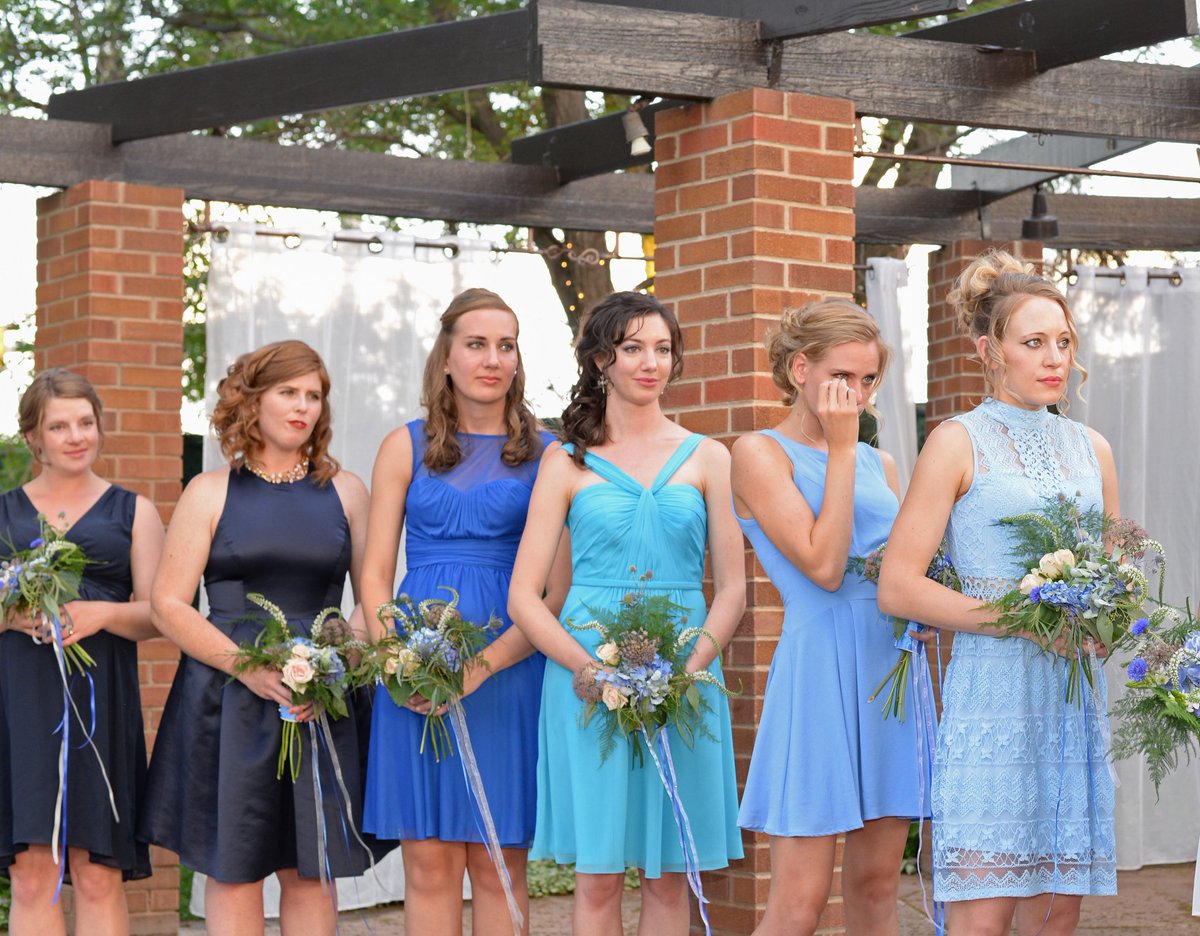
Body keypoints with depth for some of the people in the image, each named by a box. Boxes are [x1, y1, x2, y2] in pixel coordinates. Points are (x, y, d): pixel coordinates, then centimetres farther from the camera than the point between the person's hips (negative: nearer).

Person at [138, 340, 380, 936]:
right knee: (233, 868, 0)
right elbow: (168, 605, -1)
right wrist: (251, 669, -15)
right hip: (229, 702, -1)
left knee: (312, 870, 2)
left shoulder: (345, 491, 11)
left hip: (326, 702, 2)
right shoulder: (211, 493, 6)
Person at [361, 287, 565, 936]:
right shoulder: (406, 447, 10)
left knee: (498, 862, 1)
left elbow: (561, 587, -1)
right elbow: (374, 574, 8)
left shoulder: (545, 455, 5)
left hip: (509, 668, -1)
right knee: (429, 863, 1)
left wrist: (483, 665, -13)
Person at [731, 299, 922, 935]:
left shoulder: (878, 464, 16)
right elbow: (824, 565, -14)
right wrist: (840, 447, -10)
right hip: (820, 672, -6)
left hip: (893, 669, 7)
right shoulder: (759, 453, -3)